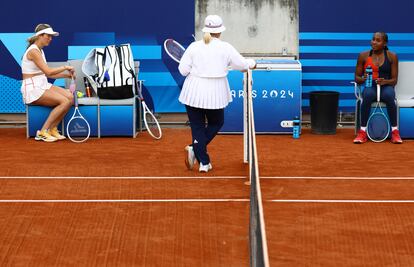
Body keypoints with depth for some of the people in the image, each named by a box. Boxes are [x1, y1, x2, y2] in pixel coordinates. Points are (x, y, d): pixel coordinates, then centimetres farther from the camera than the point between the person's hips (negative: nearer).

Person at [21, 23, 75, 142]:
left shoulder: (40, 50, 16)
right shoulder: (33, 51, -15)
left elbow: (47, 74, 16)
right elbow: (48, 72, -23)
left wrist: (66, 74, 5)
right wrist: (65, 67, -11)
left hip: (43, 85, 9)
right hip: (32, 89, -9)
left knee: (70, 97, -9)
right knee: (64, 101, -22)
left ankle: (52, 129, -1)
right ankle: (43, 132, -14)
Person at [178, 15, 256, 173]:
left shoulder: (194, 47, -4)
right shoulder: (226, 48, -6)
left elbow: (183, 70, -3)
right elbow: (242, 65, 5)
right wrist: (252, 63, 27)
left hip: (193, 93, 1)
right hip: (215, 93, -1)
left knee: (197, 127, 10)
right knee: (216, 123, 19)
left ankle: (204, 163, 4)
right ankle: (194, 148, -1)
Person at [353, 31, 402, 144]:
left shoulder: (392, 56, 2)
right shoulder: (363, 56, 5)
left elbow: (394, 80, 2)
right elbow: (357, 77, 8)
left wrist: (385, 81, -21)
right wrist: (363, 79, -16)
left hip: (386, 86, 0)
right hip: (370, 87, 0)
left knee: (389, 96, -37)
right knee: (367, 95, -37)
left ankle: (395, 132, -28)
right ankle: (362, 132, -32)